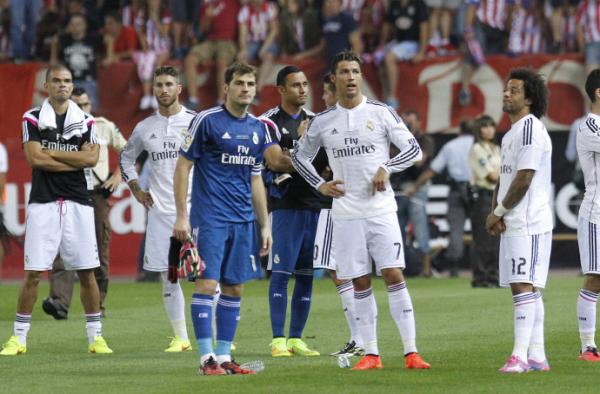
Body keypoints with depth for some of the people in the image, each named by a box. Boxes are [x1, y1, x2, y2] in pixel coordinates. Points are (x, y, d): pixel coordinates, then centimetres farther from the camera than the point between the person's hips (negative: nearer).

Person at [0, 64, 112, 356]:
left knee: (87, 273, 3)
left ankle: (96, 337, 11)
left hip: (78, 203, 2)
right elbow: (35, 158, -10)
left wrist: (51, 153, -8)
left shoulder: (86, 121, 8)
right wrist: (76, 161, -6)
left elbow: (91, 157, -6)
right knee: (33, 273, -3)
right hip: (43, 202, -2)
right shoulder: (33, 119, 2)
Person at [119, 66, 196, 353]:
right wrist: (135, 189, 15)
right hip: (160, 211, 4)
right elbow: (126, 158, 26)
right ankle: (180, 338, 10)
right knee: (168, 277, 3)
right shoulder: (145, 128, 9)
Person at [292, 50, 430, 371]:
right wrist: (320, 185, 6)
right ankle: (371, 354, 9)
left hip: (381, 210, -2)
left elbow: (414, 149, 2)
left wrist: (386, 168, -12)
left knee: (393, 275, -9)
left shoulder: (381, 113, 0)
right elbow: (300, 157, 20)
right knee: (360, 283, 3)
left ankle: (411, 352, -9)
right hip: (346, 213, 2)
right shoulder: (323, 122, 7)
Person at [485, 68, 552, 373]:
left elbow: (523, 179, -18)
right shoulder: (510, 134, 20)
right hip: (513, 223, 10)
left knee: (523, 286, -14)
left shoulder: (530, 129, -12)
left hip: (528, 223, -10)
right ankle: (537, 356, 12)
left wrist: (498, 212, -8)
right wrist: (495, 212, 6)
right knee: (527, 288, 10)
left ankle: (520, 355, -19)